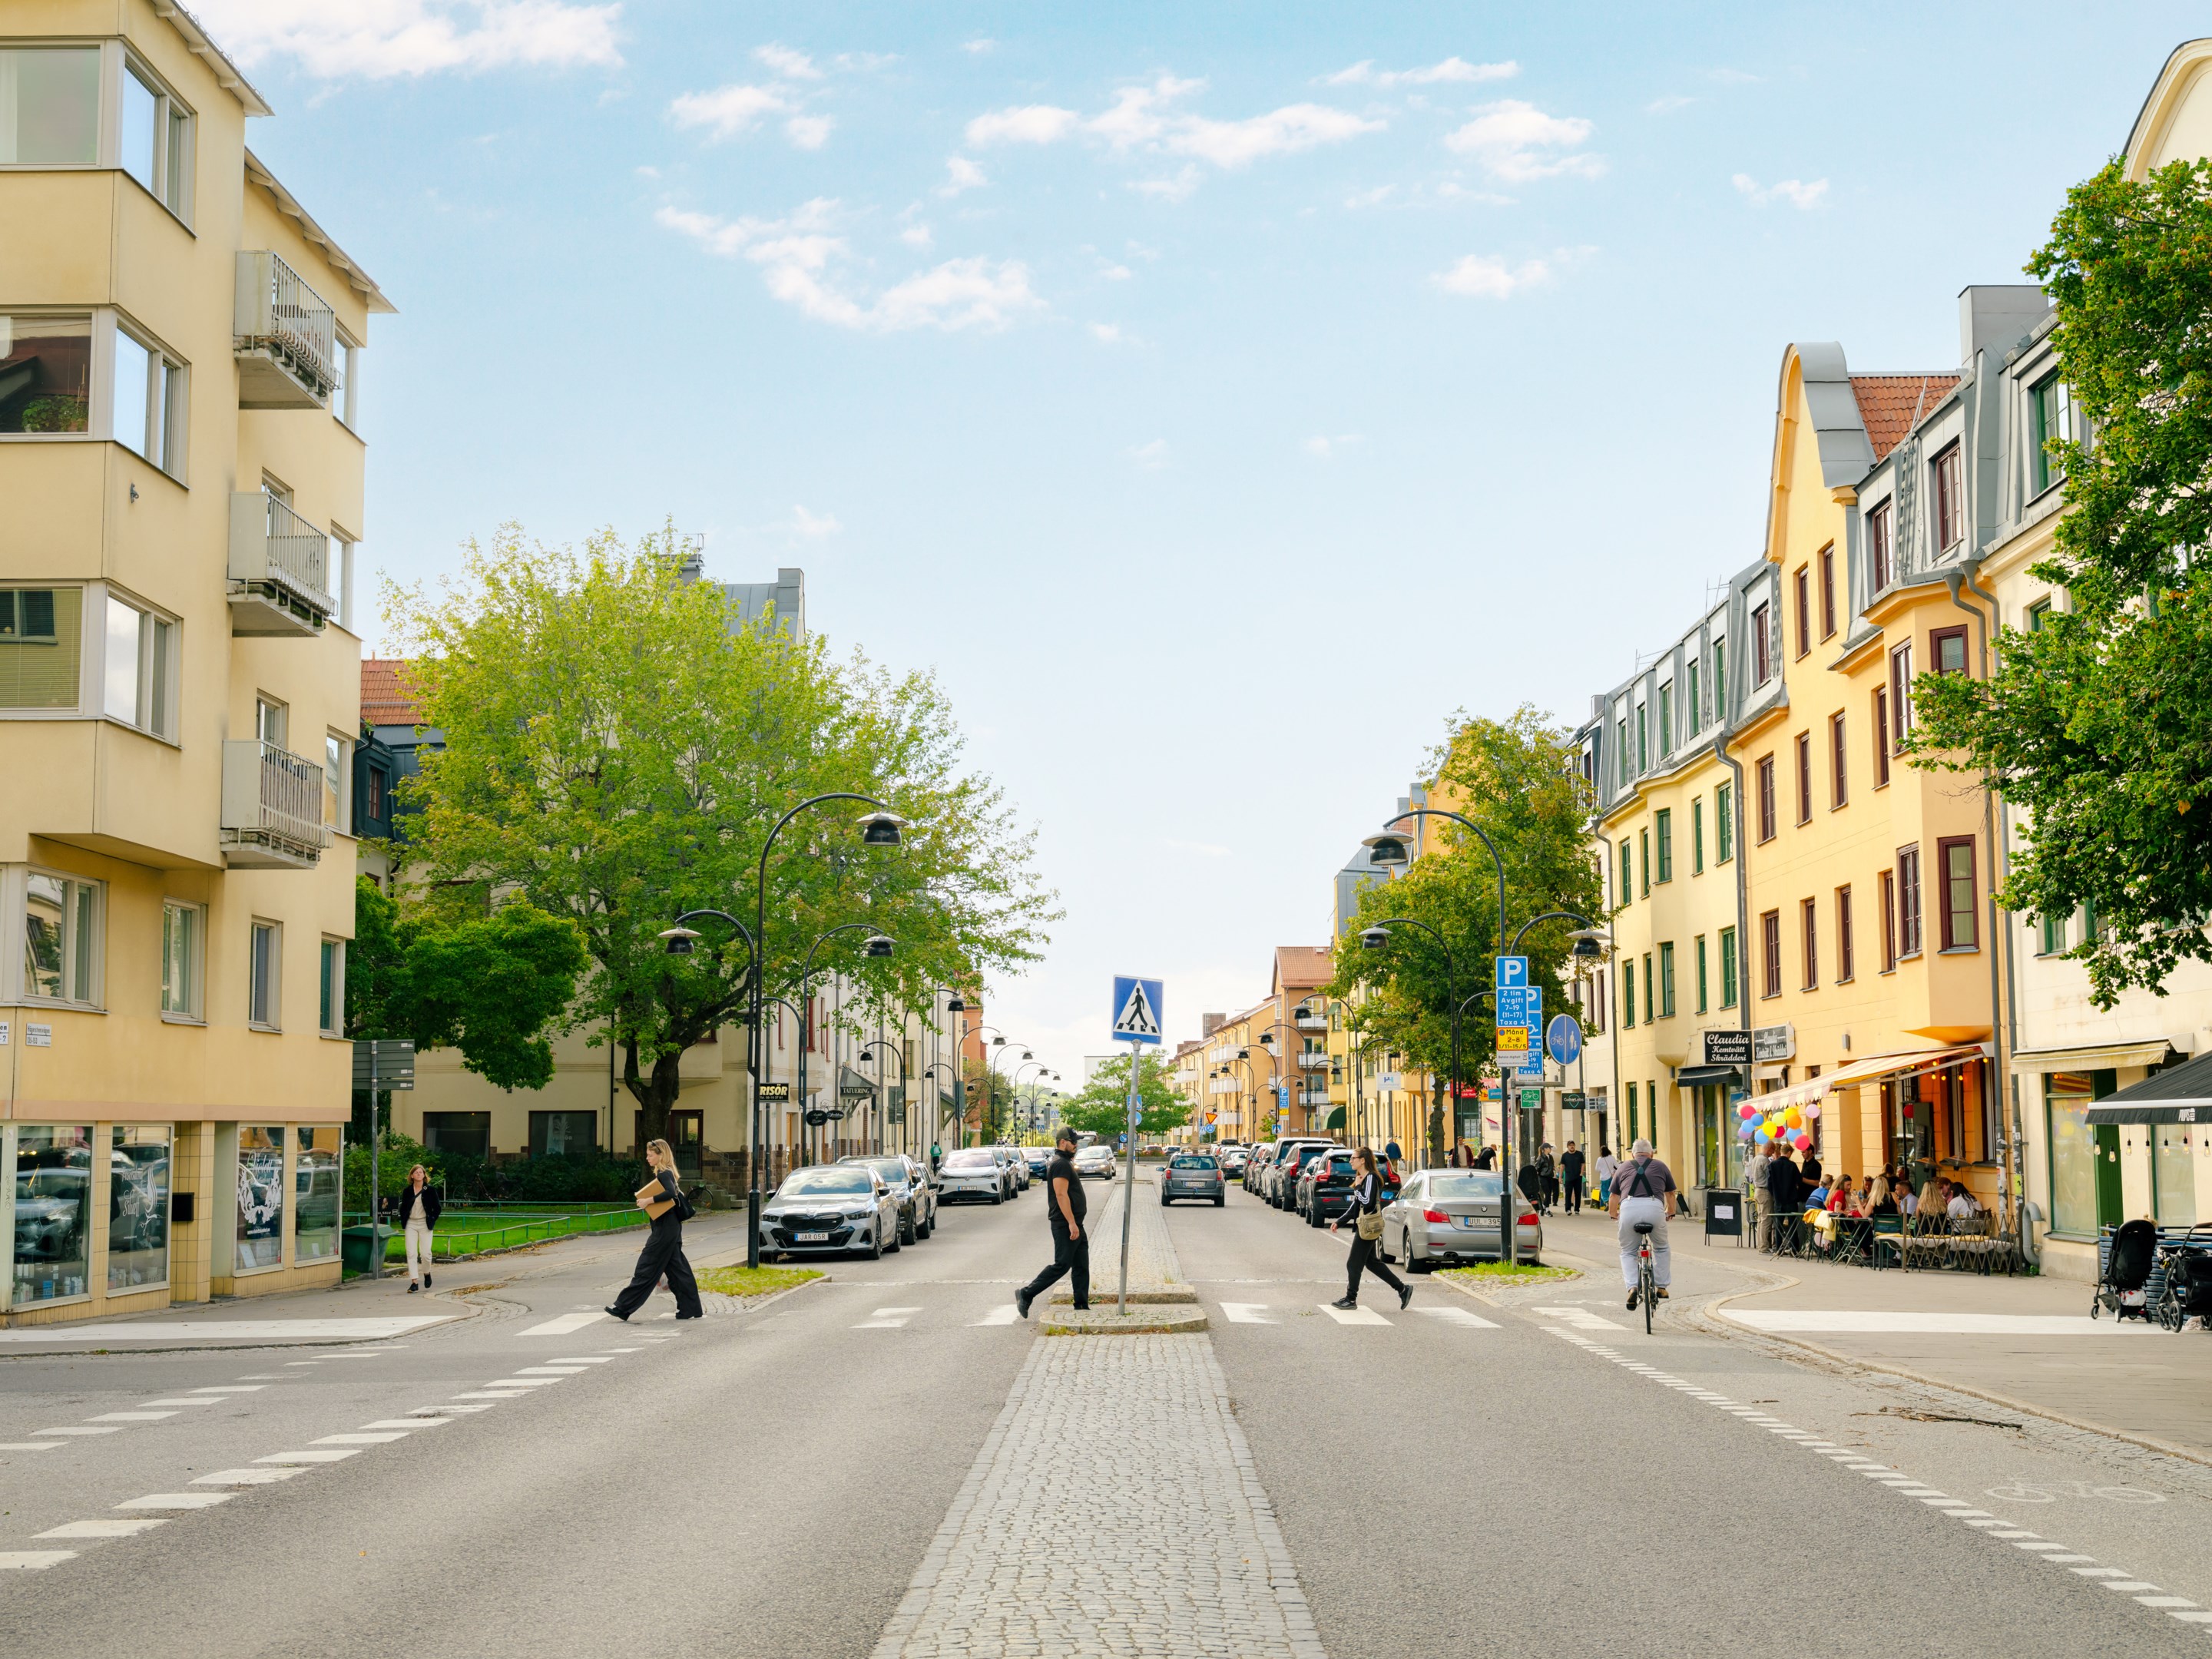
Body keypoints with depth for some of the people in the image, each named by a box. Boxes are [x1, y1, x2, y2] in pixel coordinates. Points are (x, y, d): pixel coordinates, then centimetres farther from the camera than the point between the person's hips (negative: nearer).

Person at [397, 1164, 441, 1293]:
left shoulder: (430, 1190, -2)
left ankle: (427, 1274, 26)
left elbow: (438, 1207, 4)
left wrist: (432, 1221, -2)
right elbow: (402, 1207, 13)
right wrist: (403, 1222, 4)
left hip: (425, 1224, -2)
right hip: (411, 1224, 2)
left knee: (425, 1253, -5)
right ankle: (414, 1282, -4)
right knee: (411, 1253, -5)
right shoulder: (407, 1191, 4)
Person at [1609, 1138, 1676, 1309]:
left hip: (1629, 1207, 0)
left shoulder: (1624, 1167, 26)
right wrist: (1670, 1212, 55)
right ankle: (1662, 1287, 24)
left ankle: (1632, 1287, -3)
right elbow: (1670, 1194, 36)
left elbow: (1614, 1196, 32)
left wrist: (1614, 1215, 51)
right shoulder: (1660, 1166, 26)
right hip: (1654, 1207, 0)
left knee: (1628, 1252, 17)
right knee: (1661, 1248, 26)